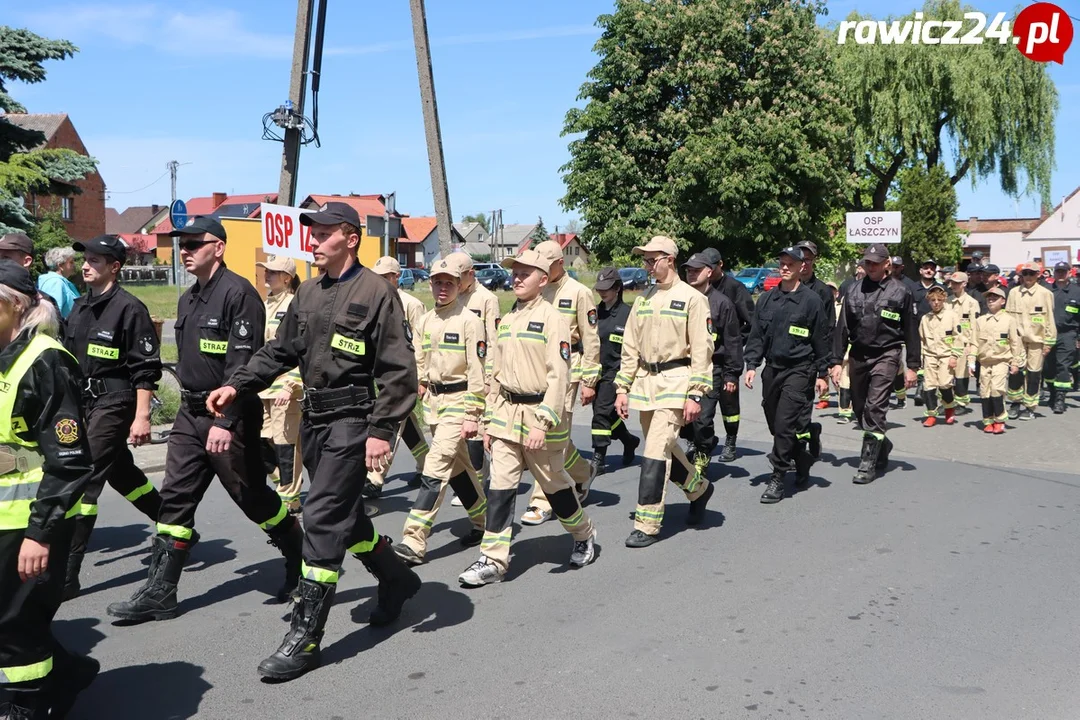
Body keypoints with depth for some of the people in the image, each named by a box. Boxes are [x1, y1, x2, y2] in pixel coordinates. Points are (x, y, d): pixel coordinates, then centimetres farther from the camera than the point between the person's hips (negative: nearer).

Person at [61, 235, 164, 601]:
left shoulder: (129, 308, -12)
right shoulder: (80, 307, 12)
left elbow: (146, 369, -14)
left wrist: (142, 417, -18)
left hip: (113, 404, -9)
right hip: (84, 402, 9)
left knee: (85, 482, -9)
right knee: (122, 473, 19)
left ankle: (66, 573, -3)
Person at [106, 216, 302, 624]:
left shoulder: (238, 293, -15)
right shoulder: (188, 300, 14)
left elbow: (241, 364, -22)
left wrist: (226, 421, -25)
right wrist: (190, 410, 19)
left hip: (229, 416, -8)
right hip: (190, 413, 8)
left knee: (252, 496, 4)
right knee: (174, 498, 6)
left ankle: (300, 558, 24)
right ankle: (160, 591, 12)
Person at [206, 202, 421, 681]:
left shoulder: (376, 292, -12)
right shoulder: (308, 292, 11)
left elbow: (398, 370, -14)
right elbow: (281, 350, 17)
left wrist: (381, 430, -19)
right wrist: (237, 385, 5)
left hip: (351, 421, -8)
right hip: (313, 418, 8)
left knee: (322, 519, -9)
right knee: (344, 513, 17)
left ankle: (305, 636, 0)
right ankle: (396, 579, 39)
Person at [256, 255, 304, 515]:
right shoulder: (266, 305, 16)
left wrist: (291, 385, -20)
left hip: (285, 388, -8)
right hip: (262, 387, 8)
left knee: (285, 444, -2)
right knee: (260, 444, 9)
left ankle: (289, 500, 8)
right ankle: (287, 482, 28)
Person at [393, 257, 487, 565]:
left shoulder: (469, 321, -11)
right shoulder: (424, 321, 10)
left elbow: (477, 371, -14)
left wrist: (473, 415, -16)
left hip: (458, 400, -7)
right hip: (433, 400, 7)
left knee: (435, 469, -12)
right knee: (458, 467, 16)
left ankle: (414, 542, -12)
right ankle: (483, 522, 32)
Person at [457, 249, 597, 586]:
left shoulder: (553, 318, -10)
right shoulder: (507, 320, 12)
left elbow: (558, 376, -16)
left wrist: (543, 423, -22)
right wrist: (490, 422, 14)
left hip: (540, 412, -6)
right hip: (506, 413, 6)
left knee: (554, 484, 10)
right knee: (500, 487, 1)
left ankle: (585, 536, 34)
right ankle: (493, 561, 5)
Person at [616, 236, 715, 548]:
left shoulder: (691, 298, -6)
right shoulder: (643, 298, 13)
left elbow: (702, 349, -9)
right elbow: (631, 347, 14)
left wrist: (695, 394, -14)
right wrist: (622, 388, 9)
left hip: (675, 381, -7)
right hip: (644, 380, 7)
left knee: (655, 451, -10)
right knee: (665, 447, 15)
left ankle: (647, 525, -2)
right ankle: (699, 488, 41)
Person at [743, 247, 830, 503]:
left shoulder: (811, 300, -4)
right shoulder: (766, 299, 9)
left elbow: (821, 338, 0)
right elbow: (757, 335, 11)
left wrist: (822, 373, 0)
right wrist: (752, 365, 1)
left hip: (799, 370, -5)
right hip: (772, 369, 5)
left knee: (785, 424, -11)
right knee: (775, 424, 11)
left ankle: (778, 478, -3)